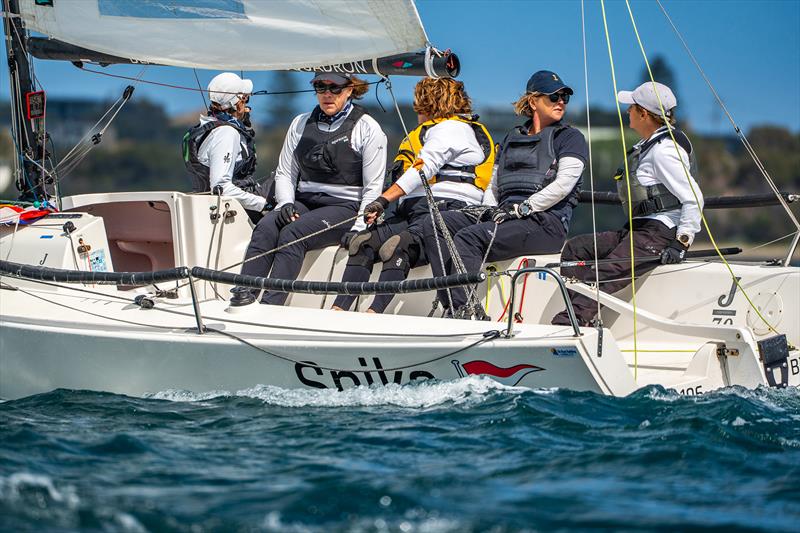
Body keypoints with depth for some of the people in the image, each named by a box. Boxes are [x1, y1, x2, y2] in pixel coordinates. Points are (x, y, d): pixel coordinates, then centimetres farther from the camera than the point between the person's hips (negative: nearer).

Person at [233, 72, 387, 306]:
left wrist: (358, 229, -12)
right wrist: (287, 203, -5)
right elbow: (285, 172, 16)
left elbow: (373, 188, -1)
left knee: (292, 233, -32)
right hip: (304, 202, 5)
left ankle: (270, 304, -42)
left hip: (344, 207, -5)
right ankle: (244, 294, -39)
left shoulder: (367, 128, 3)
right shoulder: (301, 124, 17)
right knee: (265, 227, -27)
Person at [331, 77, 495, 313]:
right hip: (414, 210, 9)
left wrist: (384, 200, -20)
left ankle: (374, 312, -49)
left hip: (443, 209, -9)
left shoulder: (451, 128, 1)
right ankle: (338, 309, -26)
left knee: (397, 248, -35)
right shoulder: (438, 128, 33)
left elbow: (423, 168, -13)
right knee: (363, 243, -13)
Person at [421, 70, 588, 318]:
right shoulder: (512, 138, 26)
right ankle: (455, 306, -27)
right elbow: (494, 185, 27)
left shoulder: (570, 137, 8)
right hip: (504, 214, 7)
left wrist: (522, 209, -14)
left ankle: (462, 309, -36)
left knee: (468, 237, -30)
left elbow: (563, 184, -7)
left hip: (546, 222, -7)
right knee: (434, 225, -13)